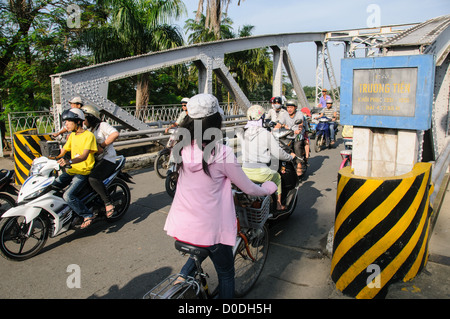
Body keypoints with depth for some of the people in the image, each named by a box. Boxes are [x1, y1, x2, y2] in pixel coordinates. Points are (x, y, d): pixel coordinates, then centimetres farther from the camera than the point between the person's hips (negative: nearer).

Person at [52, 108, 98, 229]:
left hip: (83, 172, -8)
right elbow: (62, 153, 16)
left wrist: (69, 161, -40)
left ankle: (87, 215, -8)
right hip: (71, 170, 8)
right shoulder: (72, 135, 15)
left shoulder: (88, 135, -11)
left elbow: (84, 156, -24)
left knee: (68, 195, -24)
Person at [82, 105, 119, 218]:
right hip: (94, 160, 9)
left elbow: (115, 134, -23)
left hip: (107, 160, -9)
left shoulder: (102, 125, -5)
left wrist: (102, 145, -20)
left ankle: (108, 203, -19)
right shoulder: (89, 129, 23)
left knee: (93, 178, -32)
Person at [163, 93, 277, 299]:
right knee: (226, 274, 19)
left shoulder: (182, 149, -4)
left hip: (181, 227, 5)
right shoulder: (221, 152, -20)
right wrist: (268, 188, 11)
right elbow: (249, 189, -9)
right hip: (210, 229, -5)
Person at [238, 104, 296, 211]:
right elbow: (278, 153, -6)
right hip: (260, 172, -5)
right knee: (277, 176, 26)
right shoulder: (266, 134, -10)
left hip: (244, 170, 5)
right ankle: (279, 205, 34)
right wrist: (290, 156, 13)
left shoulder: (242, 133, 4)